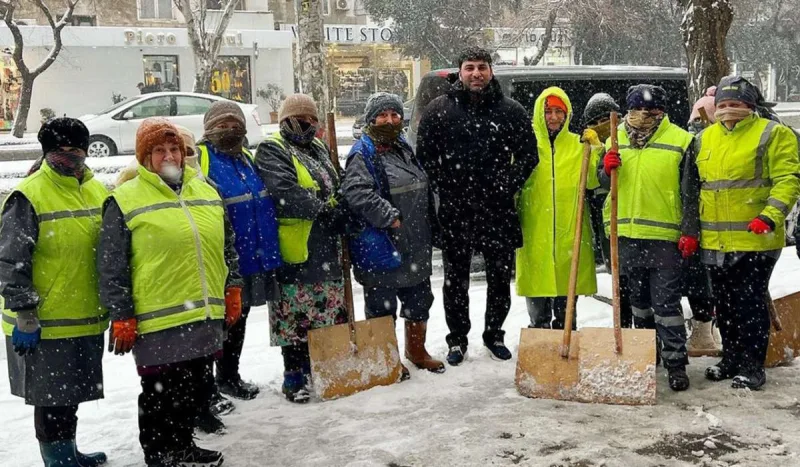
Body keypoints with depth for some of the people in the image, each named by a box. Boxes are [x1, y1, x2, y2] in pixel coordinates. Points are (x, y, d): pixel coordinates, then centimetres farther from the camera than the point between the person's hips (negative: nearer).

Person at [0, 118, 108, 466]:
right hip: (46, 324, -7)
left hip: (87, 319, 7)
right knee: (52, 397, 4)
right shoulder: (28, 196, -13)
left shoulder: (97, 192, 7)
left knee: (73, 391, 20)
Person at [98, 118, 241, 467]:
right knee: (160, 396, 6)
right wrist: (121, 317, -10)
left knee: (194, 390, 19)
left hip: (205, 317, 6)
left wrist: (232, 291, 15)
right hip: (158, 323, -6)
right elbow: (111, 267, -7)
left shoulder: (206, 192, 11)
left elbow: (227, 248, 19)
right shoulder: (125, 201, -7)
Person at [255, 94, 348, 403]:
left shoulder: (319, 148, 18)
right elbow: (285, 193, -23)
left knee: (332, 311, 15)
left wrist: (341, 215, 4)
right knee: (296, 317, -2)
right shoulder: (271, 151, -7)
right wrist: (324, 210, -22)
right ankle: (295, 377, 8)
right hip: (295, 250, -8)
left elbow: (335, 189, 24)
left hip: (327, 248, 8)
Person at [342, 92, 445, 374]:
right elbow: (357, 193, -28)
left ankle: (416, 350, 37)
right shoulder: (363, 155, -11)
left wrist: (428, 230, 22)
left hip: (416, 248, 8)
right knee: (381, 307, 3)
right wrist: (391, 218, -29)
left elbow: (424, 191, 26)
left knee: (419, 301, 19)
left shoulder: (405, 149, 15)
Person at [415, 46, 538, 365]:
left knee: (500, 277, 11)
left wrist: (507, 187, -4)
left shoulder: (512, 111, 3)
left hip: (498, 210, 1)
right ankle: (457, 339, 24)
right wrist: (444, 189, -5)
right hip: (454, 211, -1)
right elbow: (425, 156, 2)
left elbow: (528, 155, 6)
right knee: (455, 279, 10)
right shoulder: (438, 110, 1)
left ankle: (494, 334, 29)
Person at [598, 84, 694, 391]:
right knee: (639, 299, 17)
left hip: (664, 235, -5)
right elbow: (603, 183, 15)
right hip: (626, 232, 5)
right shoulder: (616, 139, 9)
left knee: (666, 302, -5)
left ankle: (676, 363, 2)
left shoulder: (681, 140, -3)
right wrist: (606, 169, -9)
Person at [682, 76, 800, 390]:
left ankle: (753, 367, 10)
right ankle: (731, 359, 30)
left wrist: (770, 216, -25)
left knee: (750, 303, -1)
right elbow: (692, 190, 15)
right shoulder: (704, 139, 12)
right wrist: (690, 231, 10)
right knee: (725, 304, 15)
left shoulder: (772, 134, -4)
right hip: (714, 242, 6)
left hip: (754, 240, -6)